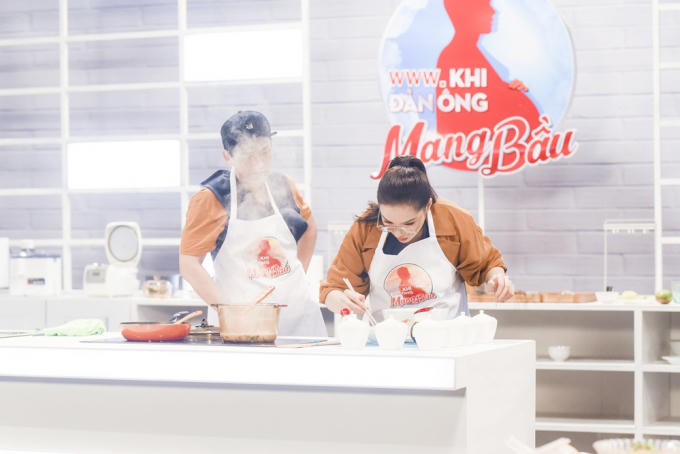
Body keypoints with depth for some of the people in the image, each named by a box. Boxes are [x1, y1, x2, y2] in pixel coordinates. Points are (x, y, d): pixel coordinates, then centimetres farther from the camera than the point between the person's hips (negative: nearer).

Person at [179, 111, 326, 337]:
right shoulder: (211, 199, -7)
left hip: (298, 309, 4)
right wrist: (229, 310, -16)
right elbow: (188, 263, -9)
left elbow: (309, 227, 27)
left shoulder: (283, 187, 8)